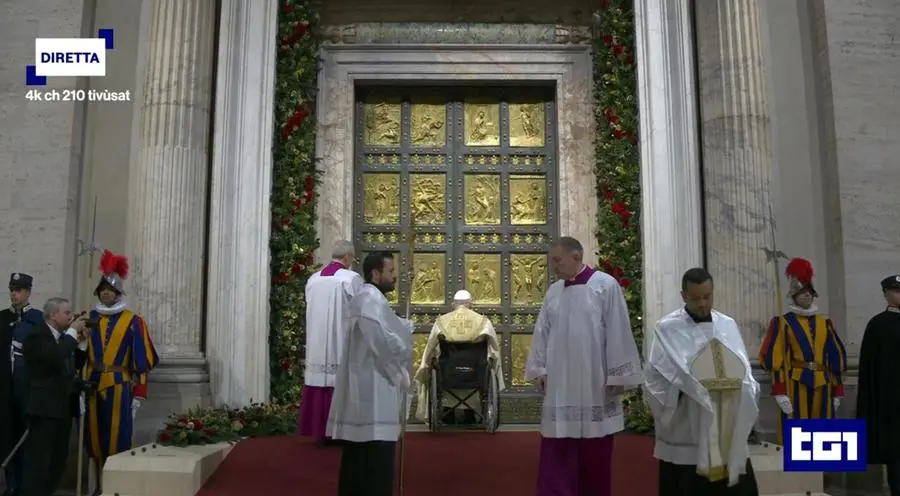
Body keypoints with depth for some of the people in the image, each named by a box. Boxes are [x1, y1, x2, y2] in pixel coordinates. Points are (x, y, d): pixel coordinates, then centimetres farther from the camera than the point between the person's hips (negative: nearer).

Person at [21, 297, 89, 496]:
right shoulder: (37, 335, -12)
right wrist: (73, 331, -18)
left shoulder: (63, 337, 14)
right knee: (38, 459, -5)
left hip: (63, 406, 9)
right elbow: (56, 356, -30)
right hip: (44, 407, -9)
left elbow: (75, 365, 15)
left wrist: (82, 341, 5)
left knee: (58, 459, 14)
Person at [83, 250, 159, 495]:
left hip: (119, 387, -3)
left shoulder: (133, 321, -1)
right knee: (94, 437, 8)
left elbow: (141, 360, -2)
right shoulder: (90, 318, 9)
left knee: (118, 438, 0)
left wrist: (138, 395, -6)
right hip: (92, 385, 3)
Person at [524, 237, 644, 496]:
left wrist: (617, 376, -9)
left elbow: (618, 333, -8)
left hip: (595, 384, -4)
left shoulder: (606, 285, -6)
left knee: (595, 456, 7)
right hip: (560, 386, 4)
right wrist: (540, 370, 8)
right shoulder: (553, 291, 9)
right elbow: (542, 333, 12)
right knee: (557, 457, 3)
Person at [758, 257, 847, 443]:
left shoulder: (825, 322, 14)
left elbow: (837, 356, 16)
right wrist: (780, 392, -15)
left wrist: (837, 391, 12)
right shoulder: (783, 323, -1)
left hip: (822, 385, 5)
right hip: (796, 385, -5)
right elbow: (774, 358, -8)